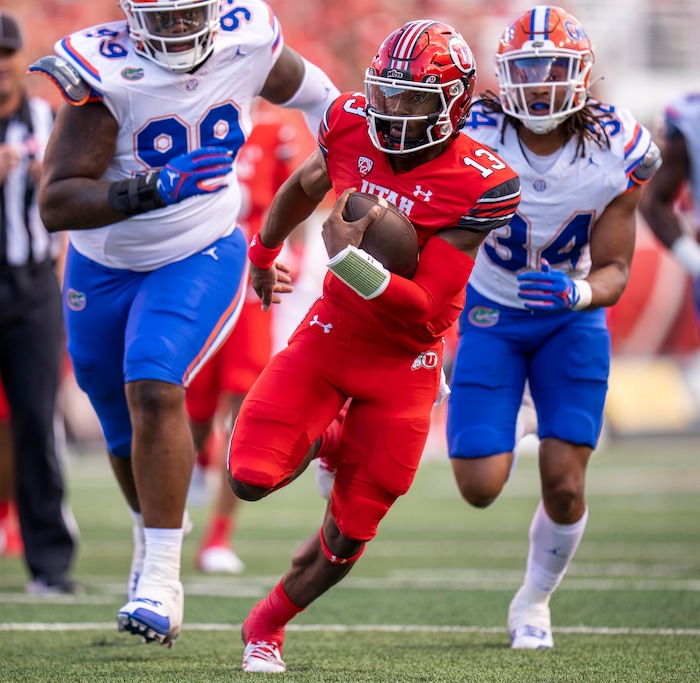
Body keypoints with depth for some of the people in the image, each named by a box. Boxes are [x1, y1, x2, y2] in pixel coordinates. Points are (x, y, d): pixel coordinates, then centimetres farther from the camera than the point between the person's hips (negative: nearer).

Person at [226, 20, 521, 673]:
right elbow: (303, 186, 15)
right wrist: (263, 253, 31)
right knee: (251, 478, -12)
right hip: (329, 333, 3)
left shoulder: (478, 185, -23)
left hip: (402, 364, -3)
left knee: (348, 534, 4)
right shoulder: (351, 127, -11)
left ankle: (267, 624, 31)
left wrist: (349, 259, -38)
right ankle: (328, 440, 21)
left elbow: (426, 312, -24)